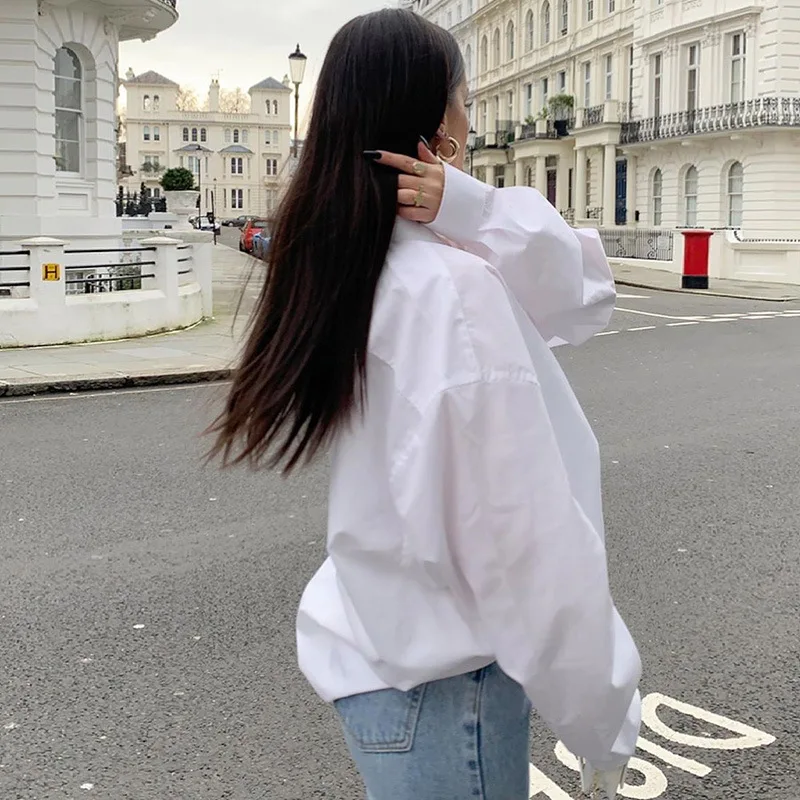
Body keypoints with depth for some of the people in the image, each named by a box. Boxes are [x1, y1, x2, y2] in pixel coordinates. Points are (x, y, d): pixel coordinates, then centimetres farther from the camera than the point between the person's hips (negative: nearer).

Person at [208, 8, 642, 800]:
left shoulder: (354, 262, 3)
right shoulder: (452, 284, -24)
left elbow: (583, 296, 0)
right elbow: (522, 532, -24)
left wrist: (474, 209, -17)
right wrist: (602, 711, -13)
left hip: (390, 644, 9)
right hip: (439, 680, -9)